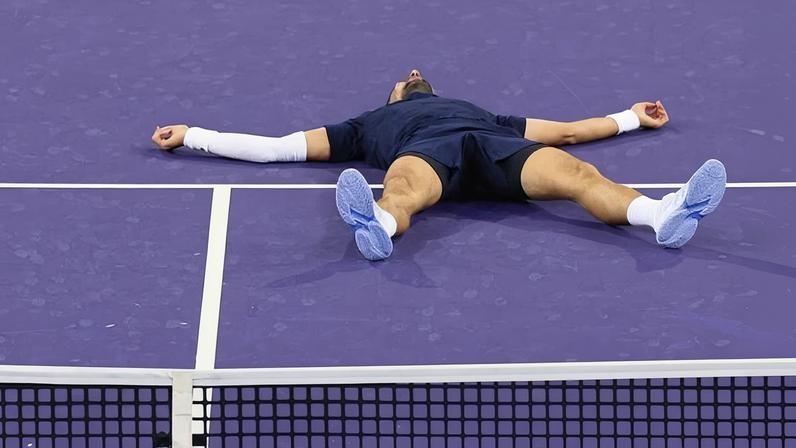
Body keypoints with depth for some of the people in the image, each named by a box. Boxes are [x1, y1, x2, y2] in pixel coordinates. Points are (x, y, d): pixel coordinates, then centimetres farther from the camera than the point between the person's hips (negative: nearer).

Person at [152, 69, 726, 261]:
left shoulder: (481, 109, 48)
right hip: (422, 149, -2)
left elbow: (566, 131, 49)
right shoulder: (371, 121, 42)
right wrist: (194, 136, 36)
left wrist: (630, 118, 52)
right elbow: (278, 147, 38)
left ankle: (665, 214, -57)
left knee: (572, 169, -30)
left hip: (492, 145, 2)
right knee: (405, 186, -41)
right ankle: (376, 227, -77)